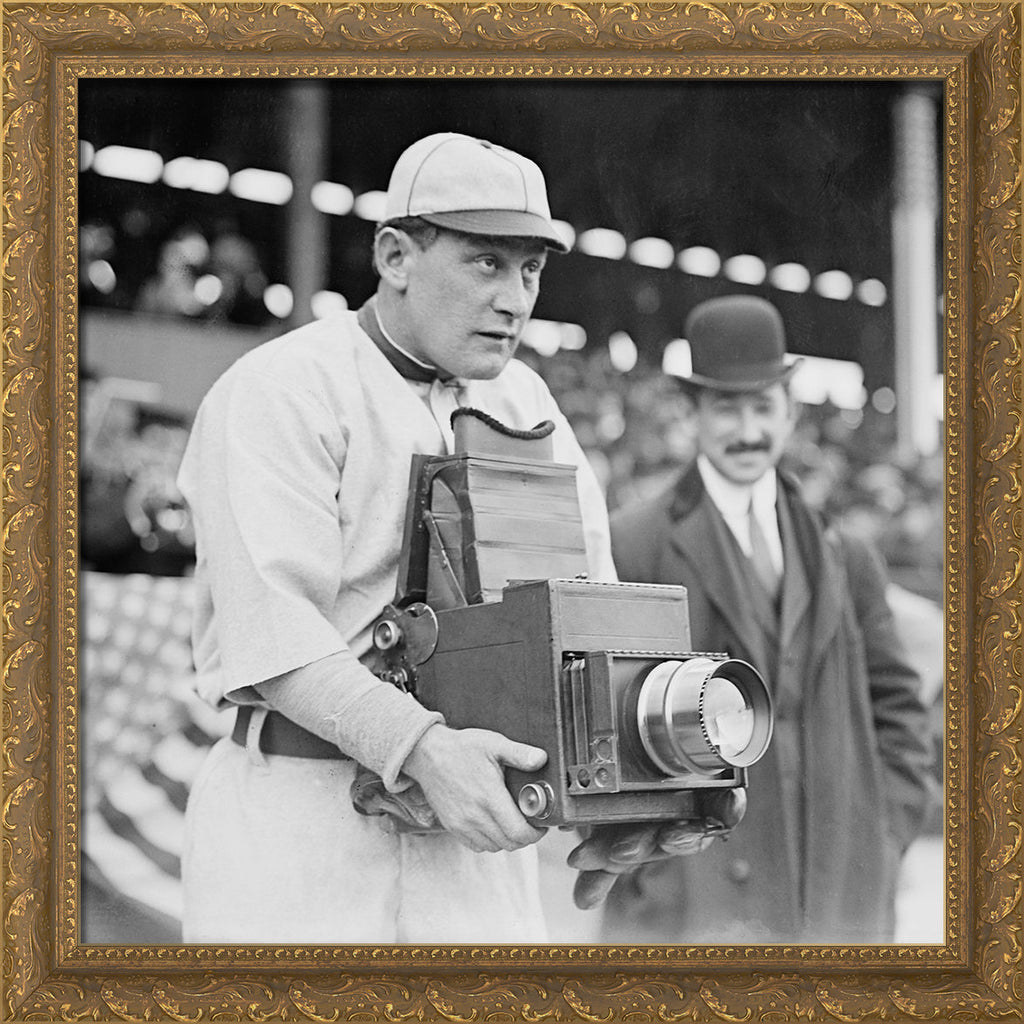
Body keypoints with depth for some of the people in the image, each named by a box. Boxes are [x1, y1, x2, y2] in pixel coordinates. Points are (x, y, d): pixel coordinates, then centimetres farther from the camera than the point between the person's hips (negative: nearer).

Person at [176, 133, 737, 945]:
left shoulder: (523, 403, 14)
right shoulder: (275, 392, -8)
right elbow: (272, 633, -20)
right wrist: (421, 748, -33)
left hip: (469, 831, 6)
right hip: (295, 816, -5)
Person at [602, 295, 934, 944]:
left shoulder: (845, 561, 13)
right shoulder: (631, 550, -2)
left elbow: (898, 709, 17)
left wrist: (884, 839, 6)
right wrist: (645, 862, -8)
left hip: (842, 906, 4)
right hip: (690, 908, -4)